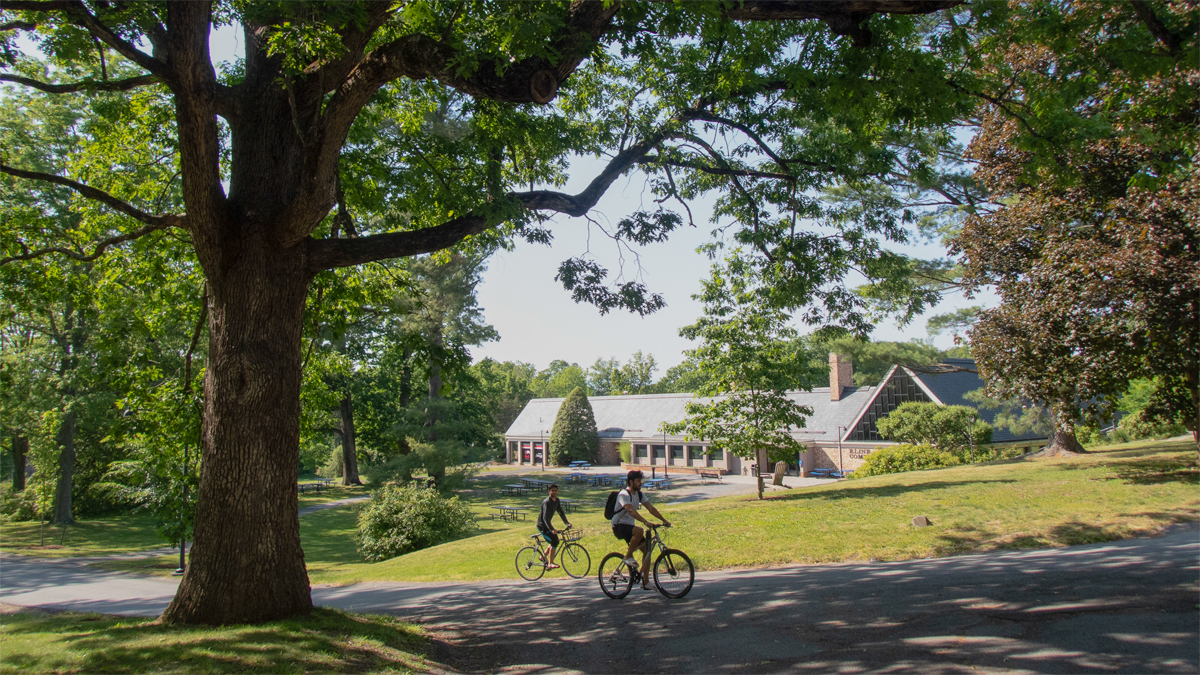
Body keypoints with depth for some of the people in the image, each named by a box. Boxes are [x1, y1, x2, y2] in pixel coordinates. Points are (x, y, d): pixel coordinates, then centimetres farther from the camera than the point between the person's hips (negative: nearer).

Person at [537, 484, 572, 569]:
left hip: (547, 524, 9)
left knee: (555, 541, 14)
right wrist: (551, 529, -38)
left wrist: (567, 523, 2)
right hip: (542, 525, -9)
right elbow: (545, 518, -31)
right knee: (554, 541, -17)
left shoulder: (557, 500, 3)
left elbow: (561, 512, 10)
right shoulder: (546, 502, -24)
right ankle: (550, 564, -13)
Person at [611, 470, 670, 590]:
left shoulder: (639, 494, 6)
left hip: (630, 526, 8)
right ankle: (628, 556, -14)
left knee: (647, 549, -2)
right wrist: (646, 522, -45)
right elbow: (631, 511, -34)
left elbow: (651, 508, 3)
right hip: (619, 527, -8)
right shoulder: (624, 494, -20)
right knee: (639, 531, -35)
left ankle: (645, 582, 5)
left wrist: (664, 520, -7)